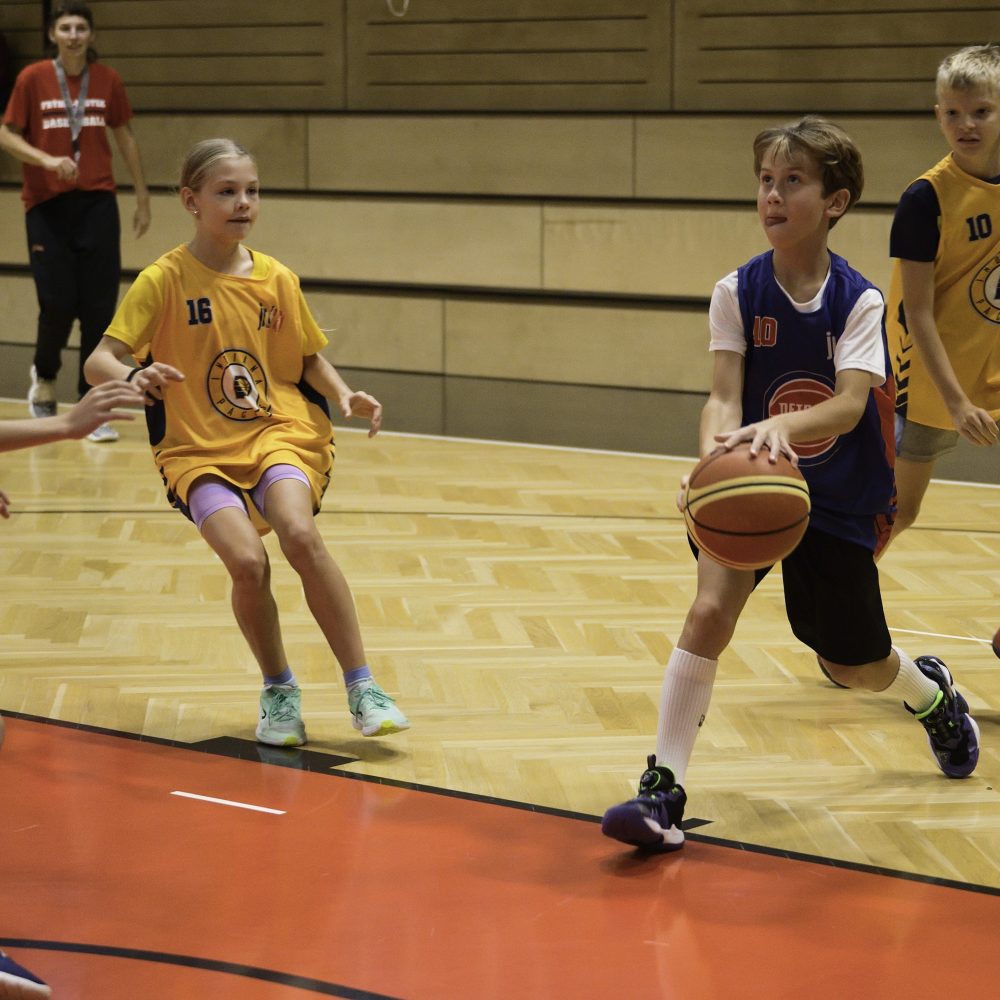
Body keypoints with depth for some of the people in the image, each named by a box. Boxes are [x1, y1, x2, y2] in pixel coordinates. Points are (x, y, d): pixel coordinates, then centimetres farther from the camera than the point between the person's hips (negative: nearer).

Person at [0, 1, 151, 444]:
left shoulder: (107, 80, 4)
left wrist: (142, 197, 13)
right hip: (46, 206, -2)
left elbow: (124, 138, 13)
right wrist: (47, 160, -19)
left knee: (99, 308, -3)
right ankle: (44, 377, 26)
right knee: (57, 305, -6)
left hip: (97, 204, 2)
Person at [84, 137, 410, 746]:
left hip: (279, 432, 1)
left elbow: (311, 359, 16)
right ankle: (279, 689, 3)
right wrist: (134, 378, -32)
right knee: (247, 561, -25)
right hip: (199, 450, -1)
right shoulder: (164, 281, -5)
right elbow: (99, 362, -10)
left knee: (300, 534, -29)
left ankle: (363, 688, -18)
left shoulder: (278, 280, 4)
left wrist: (344, 394, -5)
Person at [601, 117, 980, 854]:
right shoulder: (738, 293, -10)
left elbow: (850, 403, -28)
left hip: (838, 498, 0)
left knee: (854, 665, 11)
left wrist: (781, 427, -49)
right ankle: (664, 792, -23)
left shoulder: (859, 302, -13)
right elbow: (725, 395, -18)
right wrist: (714, 456, -41)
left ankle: (933, 694, 48)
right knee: (711, 607, -25)